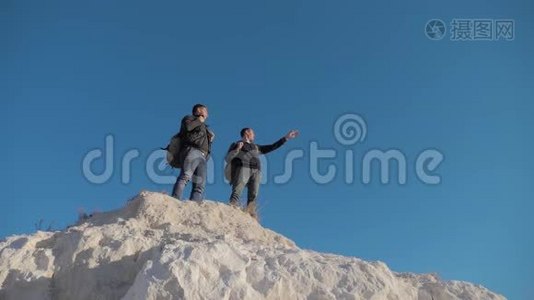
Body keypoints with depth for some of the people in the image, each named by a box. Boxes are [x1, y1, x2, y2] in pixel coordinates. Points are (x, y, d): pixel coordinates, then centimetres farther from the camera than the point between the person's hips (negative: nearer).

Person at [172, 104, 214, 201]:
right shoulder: (189, 118, 19)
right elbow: (187, 127, -5)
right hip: (192, 151, -7)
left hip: (203, 157, 7)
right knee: (185, 176, -27)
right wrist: (199, 121, 6)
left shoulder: (204, 127, 39)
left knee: (200, 185, -12)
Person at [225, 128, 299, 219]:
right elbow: (227, 159, 12)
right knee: (237, 192, -22)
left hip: (256, 171, 4)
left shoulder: (256, 147, 37)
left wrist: (286, 138, 35)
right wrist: (237, 149, -3)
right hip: (242, 167, -4)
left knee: (253, 196, -13)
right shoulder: (236, 144, 23)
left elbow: (272, 147, 36)